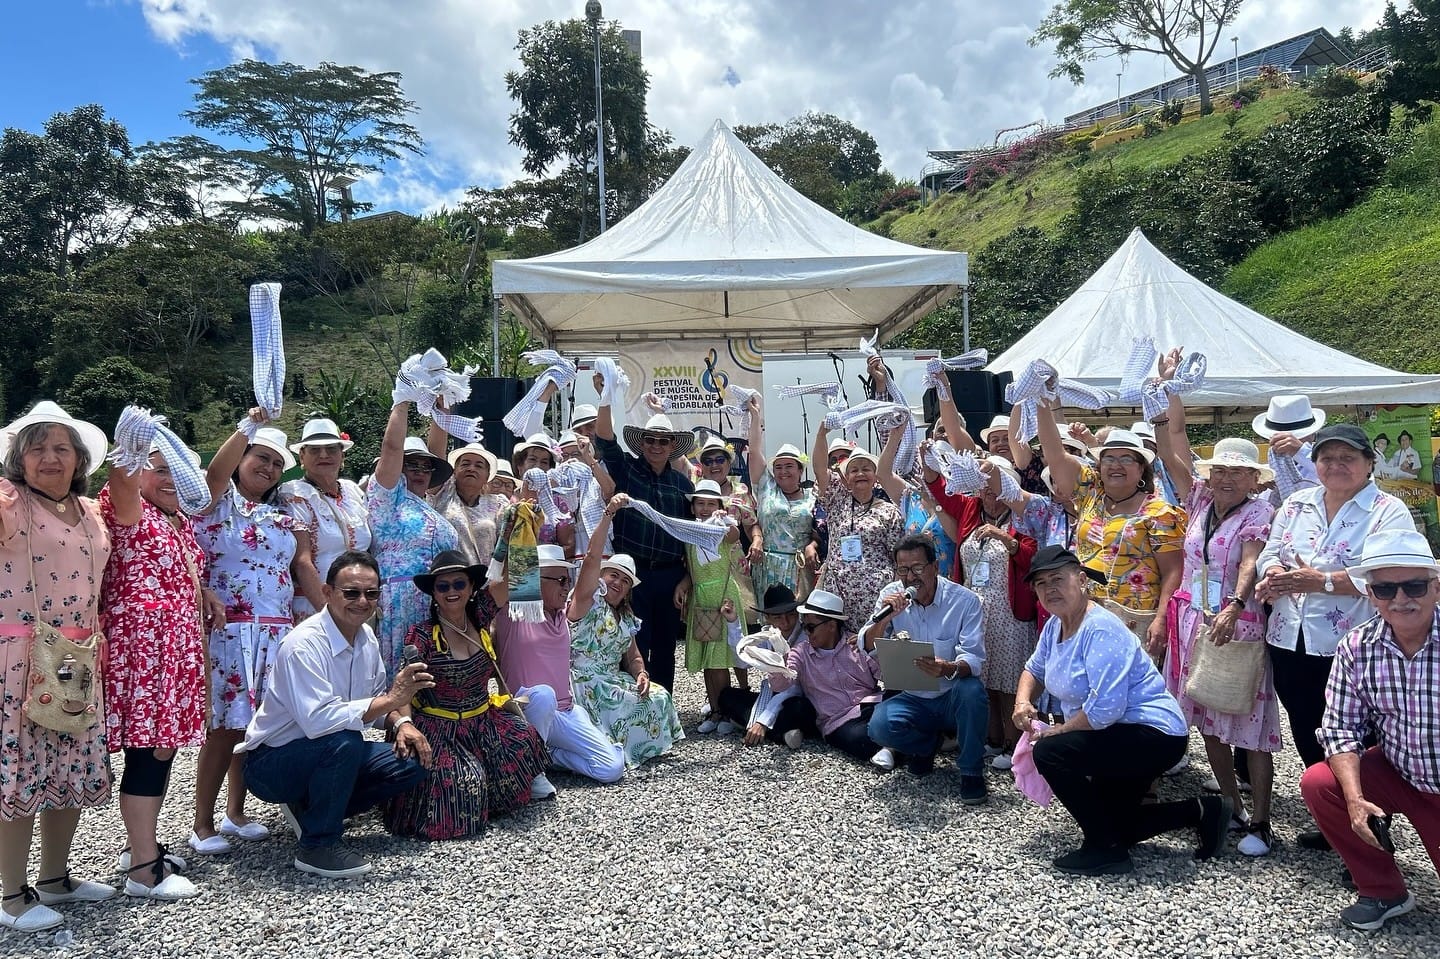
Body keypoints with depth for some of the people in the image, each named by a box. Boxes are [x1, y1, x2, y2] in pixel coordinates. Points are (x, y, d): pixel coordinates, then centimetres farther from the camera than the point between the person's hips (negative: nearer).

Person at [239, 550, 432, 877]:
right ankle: (317, 846, -15)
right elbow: (317, 720, -37)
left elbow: (377, 699, 11)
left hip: (328, 753, 8)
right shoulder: (304, 645, -26)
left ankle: (312, 808, 7)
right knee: (344, 741, -35)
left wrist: (401, 722, -11)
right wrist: (391, 700, -37)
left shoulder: (366, 637, 0)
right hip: (271, 762, -8)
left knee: (414, 762, -6)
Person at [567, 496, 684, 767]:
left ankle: (645, 747, 2)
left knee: (659, 696, -10)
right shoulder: (589, 600, -4)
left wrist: (641, 674, -6)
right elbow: (593, 557, -19)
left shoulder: (626, 619, 18)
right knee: (630, 703, -25)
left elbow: (634, 658, 20)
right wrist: (608, 514, -29)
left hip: (613, 681, 7)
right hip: (584, 682, -7)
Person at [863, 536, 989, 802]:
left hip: (953, 698, -2)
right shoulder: (891, 595, -4)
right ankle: (929, 744, 8)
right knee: (880, 725, -26)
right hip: (913, 698, 2)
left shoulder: (966, 601, -14)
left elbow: (974, 659, -22)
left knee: (972, 689, -36)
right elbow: (867, 649, -7)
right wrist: (884, 618, -27)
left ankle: (971, 771, -13)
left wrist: (948, 669, -45)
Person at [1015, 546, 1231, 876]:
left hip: (1154, 737, -11)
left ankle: (1105, 849, -11)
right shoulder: (1055, 626, 3)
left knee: (1050, 751, -25)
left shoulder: (1100, 629, -25)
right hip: (1121, 741, 11)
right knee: (1112, 824, 19)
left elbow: (1104, 709, -32)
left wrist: (1058, 731, -17)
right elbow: (1035, 669, 20)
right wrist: (1023, 701, -2)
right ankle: (1201, 812, 29)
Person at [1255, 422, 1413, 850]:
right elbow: (1270, 554, 10)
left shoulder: (1388, 512, -5)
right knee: (1307, 736, 14)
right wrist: (1275, 575, -13)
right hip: (1289, 642, 6)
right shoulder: (1297, 504, 12)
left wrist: (1320, 581, -23)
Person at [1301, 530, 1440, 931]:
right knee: (1317, 783, -16)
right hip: (1397, 774, 3)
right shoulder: (1357, 647, -11)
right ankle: (1384, 892, 4)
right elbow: (1341, 728, -8)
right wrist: (1355, 799, -22)